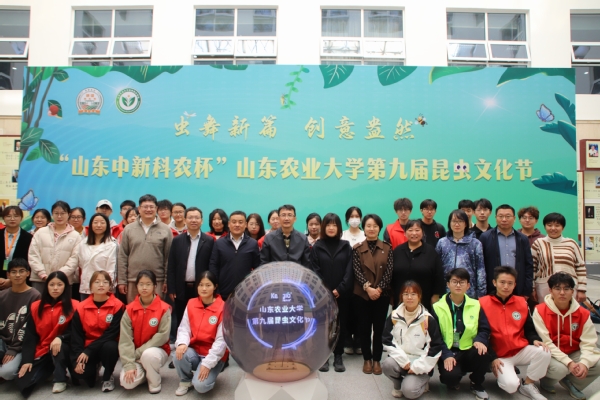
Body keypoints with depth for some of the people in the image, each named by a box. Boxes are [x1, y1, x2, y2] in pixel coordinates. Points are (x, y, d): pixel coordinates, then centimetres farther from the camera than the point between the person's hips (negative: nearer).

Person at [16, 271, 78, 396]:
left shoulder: (73, 306, -6)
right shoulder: (36, 307, 3)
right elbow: (30, 335, 1)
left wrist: (60, 338, -29)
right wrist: (27, 360, -8)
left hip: (63, 349, -2)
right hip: (42, 352, 2)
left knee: (60, 345, -37)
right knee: (23, 383, -16)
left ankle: (60, 380, -14)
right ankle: (49, 370, 14)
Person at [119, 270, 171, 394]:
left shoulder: (164, 308, -11)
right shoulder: (130, 309, -4)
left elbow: (163, 335, -16)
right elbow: (125, 339, -9)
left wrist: (139, 352, -19)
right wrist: (129, 365, -19)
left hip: (157, 350, -2)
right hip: (135, 355, 3)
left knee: (148, 355, -37)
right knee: (127, 382, -22)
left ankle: (154, 383, -6)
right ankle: (143, 373, 14)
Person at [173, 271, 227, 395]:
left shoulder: (223, 308, -15)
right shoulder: (191, 304, 0)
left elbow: (221, 340, -16)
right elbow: (184, 328, -1)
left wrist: (207, 363, -21)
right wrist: (182, 343, -24)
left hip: (214, 356, -4)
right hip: (194, 351, 4)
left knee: (200, 386, -25)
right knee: (180, 355, -28)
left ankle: (209, 374, 11)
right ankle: (185, 380, 3)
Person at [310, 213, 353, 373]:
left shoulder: (346, 246, 5)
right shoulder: (316, 247, 2)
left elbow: (349, 271, -1)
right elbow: (315, 272, -2)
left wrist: (339, 290, -11)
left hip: (342, 294, 1)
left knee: (341, 325, 6)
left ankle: (338, 357, 19)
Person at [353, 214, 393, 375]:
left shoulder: (387, 248, 2)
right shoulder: (357, 249, 0)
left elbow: (389, 271, -4)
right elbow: (357, 271, -7)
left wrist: (379, 289, -14)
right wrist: (367, 287, -19)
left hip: (382, 295, 1)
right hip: (361, 295, 0)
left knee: (379, 328, 7)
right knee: (364, 328, 7)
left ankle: (377, 360, 21)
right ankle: (367, 359, 22)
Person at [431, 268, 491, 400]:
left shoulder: (476, 305, 7)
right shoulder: (437, 308, -1)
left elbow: (485, 329, 6)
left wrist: (480, 340, -18)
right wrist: (446, 355, -19)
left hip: (469, 352, 3)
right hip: (448, 353, -2)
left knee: (482, 353, -32)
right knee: (450, 375, -32)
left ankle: (476, 385, 1)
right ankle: (453, 382, 11)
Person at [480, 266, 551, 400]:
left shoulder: (521, 302, 6)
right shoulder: (483, 303, -9)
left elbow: (529, 329, 12)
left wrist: (535, 340, -11)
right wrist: (492, 358, -13)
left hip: (521, 350, 4)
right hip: (499, 355, -4)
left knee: (543, 352, -26)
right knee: (511, 385, -27)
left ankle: (527, 384, -1)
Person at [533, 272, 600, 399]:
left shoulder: (583, 313, -4)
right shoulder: (540, 311, -16)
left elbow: (588, 343, -9)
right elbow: (546, 342, -18)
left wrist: (584, 362, -27)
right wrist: (568, 362, -27)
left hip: (574, 354, 4)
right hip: (551, 355, -4)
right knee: (560, 368, -33)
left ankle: (571, 384, 9)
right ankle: (547, 382, 5)